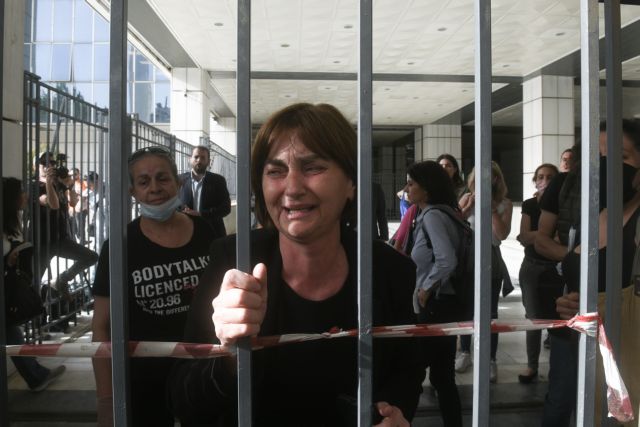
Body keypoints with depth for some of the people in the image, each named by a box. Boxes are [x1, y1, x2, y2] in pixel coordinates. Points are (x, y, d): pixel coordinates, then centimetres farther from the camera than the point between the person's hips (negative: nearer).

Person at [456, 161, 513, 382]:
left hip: (491, 260, -1)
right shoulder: (468, 198, 3)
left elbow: (503, 234, -11)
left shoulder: (504, 204, 0)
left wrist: (492, 207, -12)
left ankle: (491, 360, 7)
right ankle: (464, 352, 27)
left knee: (490, 312, 0)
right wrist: (469, 207, -13)